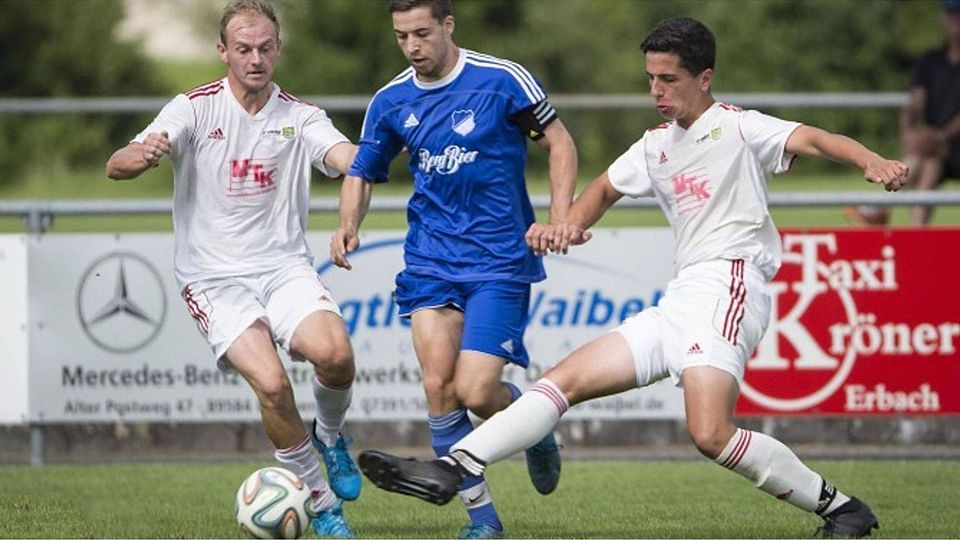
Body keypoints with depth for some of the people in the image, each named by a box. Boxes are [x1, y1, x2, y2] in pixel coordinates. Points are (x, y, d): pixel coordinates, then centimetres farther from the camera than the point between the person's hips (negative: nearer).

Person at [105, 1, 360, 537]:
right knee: (271, 382, -23)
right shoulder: (195, 108, -2)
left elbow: (343, 155, -15)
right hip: (215, 278, -2)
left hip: (285, 267, 2)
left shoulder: (300, 116, 4)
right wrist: (141, 155, -36)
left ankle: (331, 433, 8)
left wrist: (364, 158, -40)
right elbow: (116, 167, -11)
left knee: (335, 353, -27)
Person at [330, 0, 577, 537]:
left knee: (475, 391, -13)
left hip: (500, 260, -4)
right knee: (438, 387, -9)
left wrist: (560, 220, -10)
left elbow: (559, 142, 1)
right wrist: (348, 225, -4)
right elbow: (363, 171, 15)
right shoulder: (391, 102, 3)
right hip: (431, 260, 4)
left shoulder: (502, 80, -9)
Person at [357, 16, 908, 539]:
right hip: (677, 302, 8)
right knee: (568, 378, 2)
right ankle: (449, 470, -1)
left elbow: (810, 138, -15)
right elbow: (607, 187, 36)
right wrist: (574, 222, 14)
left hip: (728, 285, -8)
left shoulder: (736, 126, -1)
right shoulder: (657, 144, 22)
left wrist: (873, 162, -34)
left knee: (710, 433, -25)